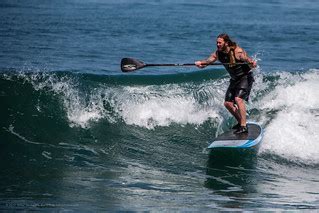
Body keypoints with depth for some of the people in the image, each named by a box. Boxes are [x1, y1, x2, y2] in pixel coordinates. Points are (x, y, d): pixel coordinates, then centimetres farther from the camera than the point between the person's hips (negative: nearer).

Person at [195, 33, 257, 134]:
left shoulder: (237, 51, -25)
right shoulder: (218, 53, -6)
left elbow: (247, 58, -39)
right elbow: (209, 60, -14)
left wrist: (252, 63, -62)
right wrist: (200, 63, -37)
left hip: (245, 77, -8)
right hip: (234, 79, 8)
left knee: (238, 99, -25)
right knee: (227, 103, 5)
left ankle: (243, 126, -26)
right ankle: (240, 122, 24)